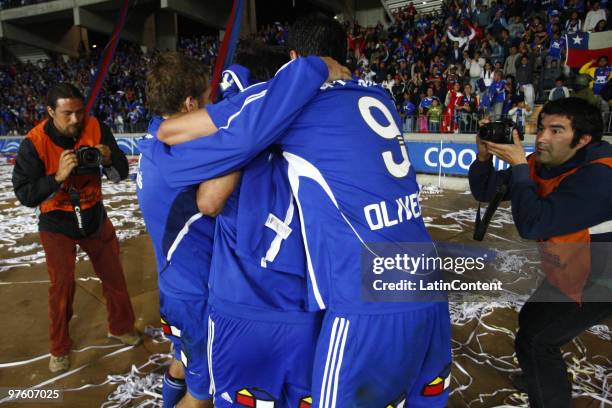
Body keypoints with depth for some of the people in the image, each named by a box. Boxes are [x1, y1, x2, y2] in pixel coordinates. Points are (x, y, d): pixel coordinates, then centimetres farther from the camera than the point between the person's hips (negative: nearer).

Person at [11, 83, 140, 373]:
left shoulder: (96, 129, -13)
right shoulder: (35, 142, -19)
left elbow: (121, 174, -8)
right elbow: (24, 195, -18)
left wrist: (108, 160, -29)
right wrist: (58, 177, -33)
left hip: (95, 217, 3)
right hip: (57, 223, -2)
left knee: (114, 275, 11)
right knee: (62, 286, 0)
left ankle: (121, 327, 35)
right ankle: (59, 348, 24)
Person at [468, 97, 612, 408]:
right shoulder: (539, 164, -8)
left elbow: (531, 225, -38)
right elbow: (484, 191, -3)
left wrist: (518, 165, -32)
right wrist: (483, 157, -21)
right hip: (567, 272, 8)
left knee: (534, 341, -9)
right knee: (530, 321, 24)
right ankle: (540, 377, 53)